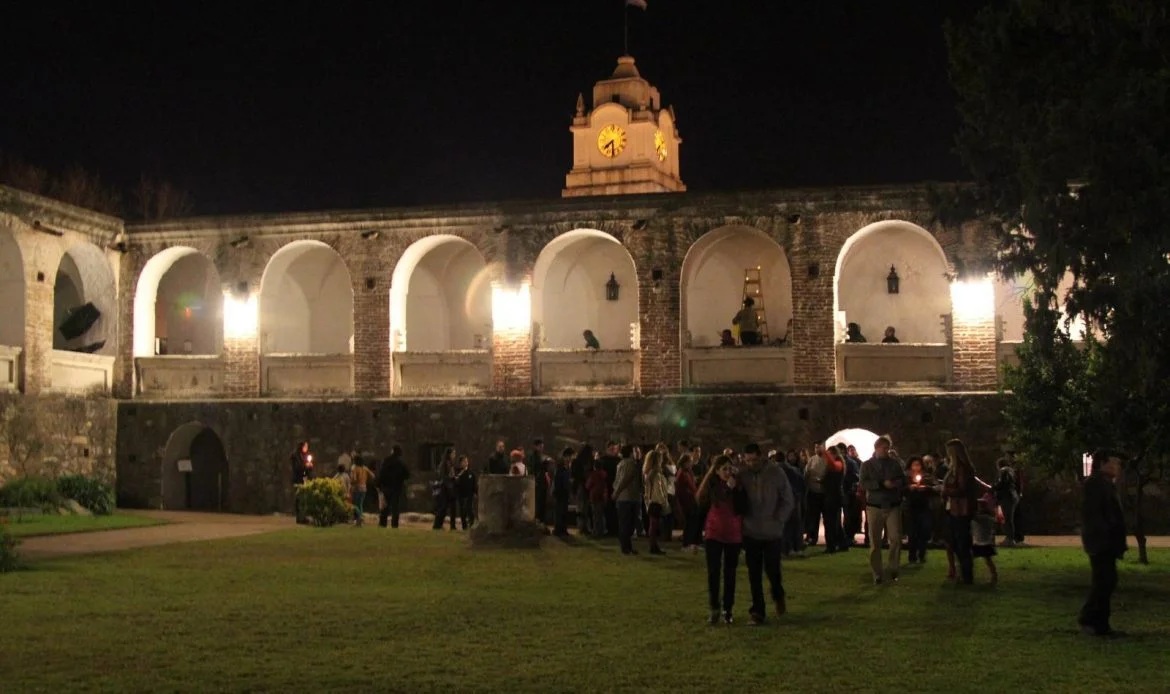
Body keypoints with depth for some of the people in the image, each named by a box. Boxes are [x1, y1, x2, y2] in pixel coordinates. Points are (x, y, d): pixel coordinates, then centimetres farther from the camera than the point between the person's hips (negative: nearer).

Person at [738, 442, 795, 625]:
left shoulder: (775, 473, -8)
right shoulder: (742, 475, -4)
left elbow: (788, 500, -2)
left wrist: (778, 520, -8)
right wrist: (741, 520, -5)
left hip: (772, 532, -1)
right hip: (750, 532, 1)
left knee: (772, 569, 2)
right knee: (754, 574, 3)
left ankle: (778, 596, 34)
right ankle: (757, 610, 13)